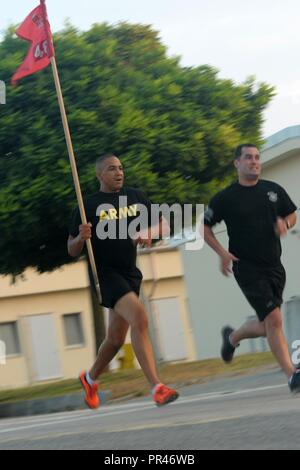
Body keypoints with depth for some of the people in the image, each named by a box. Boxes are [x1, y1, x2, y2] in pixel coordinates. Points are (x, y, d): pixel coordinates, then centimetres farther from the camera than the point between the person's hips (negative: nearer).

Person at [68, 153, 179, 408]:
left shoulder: (136, 197, 10)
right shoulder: (89, 205, -2)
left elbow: (164, 225, 10)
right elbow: (72, 251, 1)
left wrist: (150, 231, -12)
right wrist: (81, 237, -21)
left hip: (130, 273, 6)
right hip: (104, 272, -6)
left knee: (116, 339, 14)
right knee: (139, 318, -27)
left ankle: (91, 378, 42)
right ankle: (157, 387, -30)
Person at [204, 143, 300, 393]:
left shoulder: (274, 190, 6)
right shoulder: (226, 197, -4)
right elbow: (205, 227, 4)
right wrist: (222, 252, -9)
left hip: (274, 267, 5)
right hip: (247, 268, -5)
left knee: (267, 327, 10)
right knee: (274, 319, -16)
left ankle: (232, 337, 40)